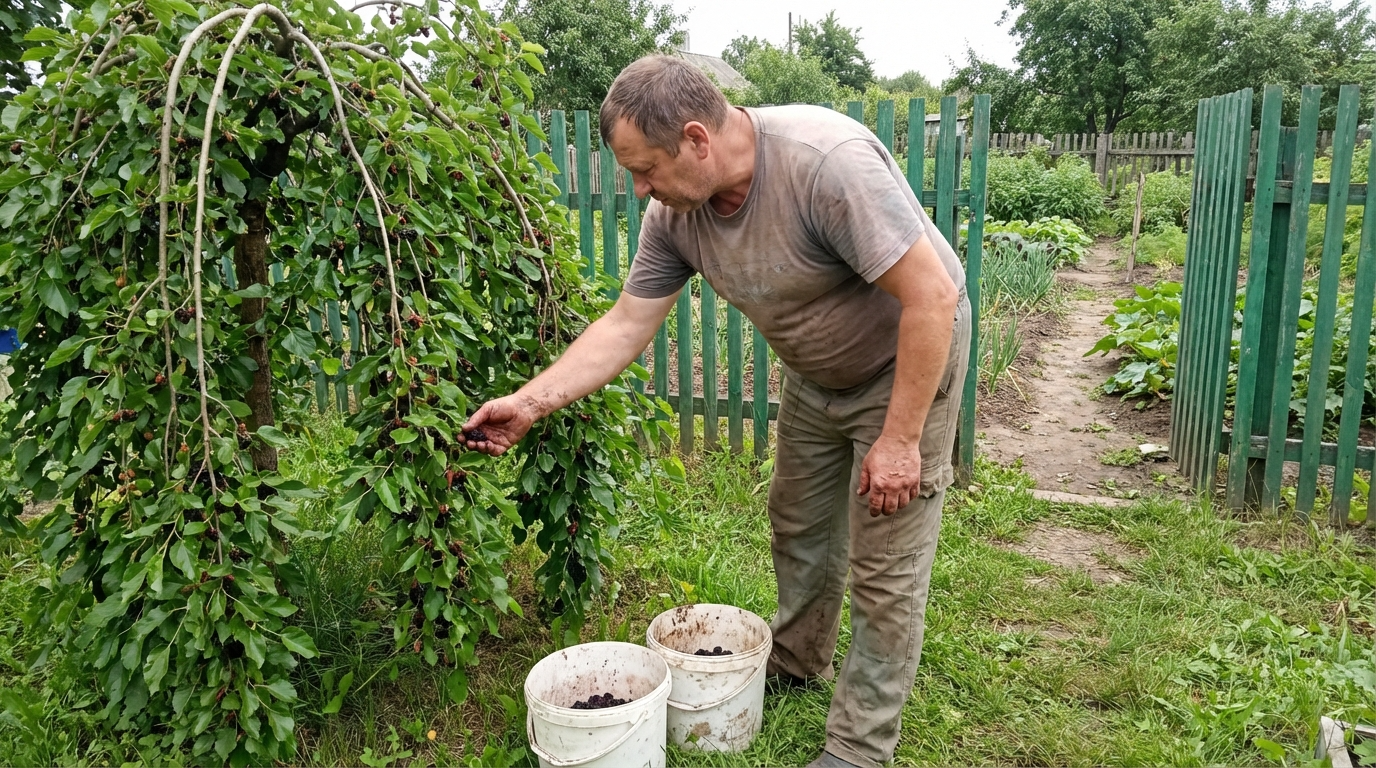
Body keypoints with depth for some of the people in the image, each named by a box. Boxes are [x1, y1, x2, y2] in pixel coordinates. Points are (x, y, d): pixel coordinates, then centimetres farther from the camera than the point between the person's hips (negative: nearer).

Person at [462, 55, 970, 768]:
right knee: (797, 523, 20)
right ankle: (798, 660, 45)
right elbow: (625, 325, -7)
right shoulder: (674, 214, -14)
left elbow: (933, 295, -32)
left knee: (884, 568, -2)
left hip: (910, 361, -6)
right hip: (814, 374, 7)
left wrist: (899, 440, -28)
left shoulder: (827, 161, -36)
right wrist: (529, 402, -13)